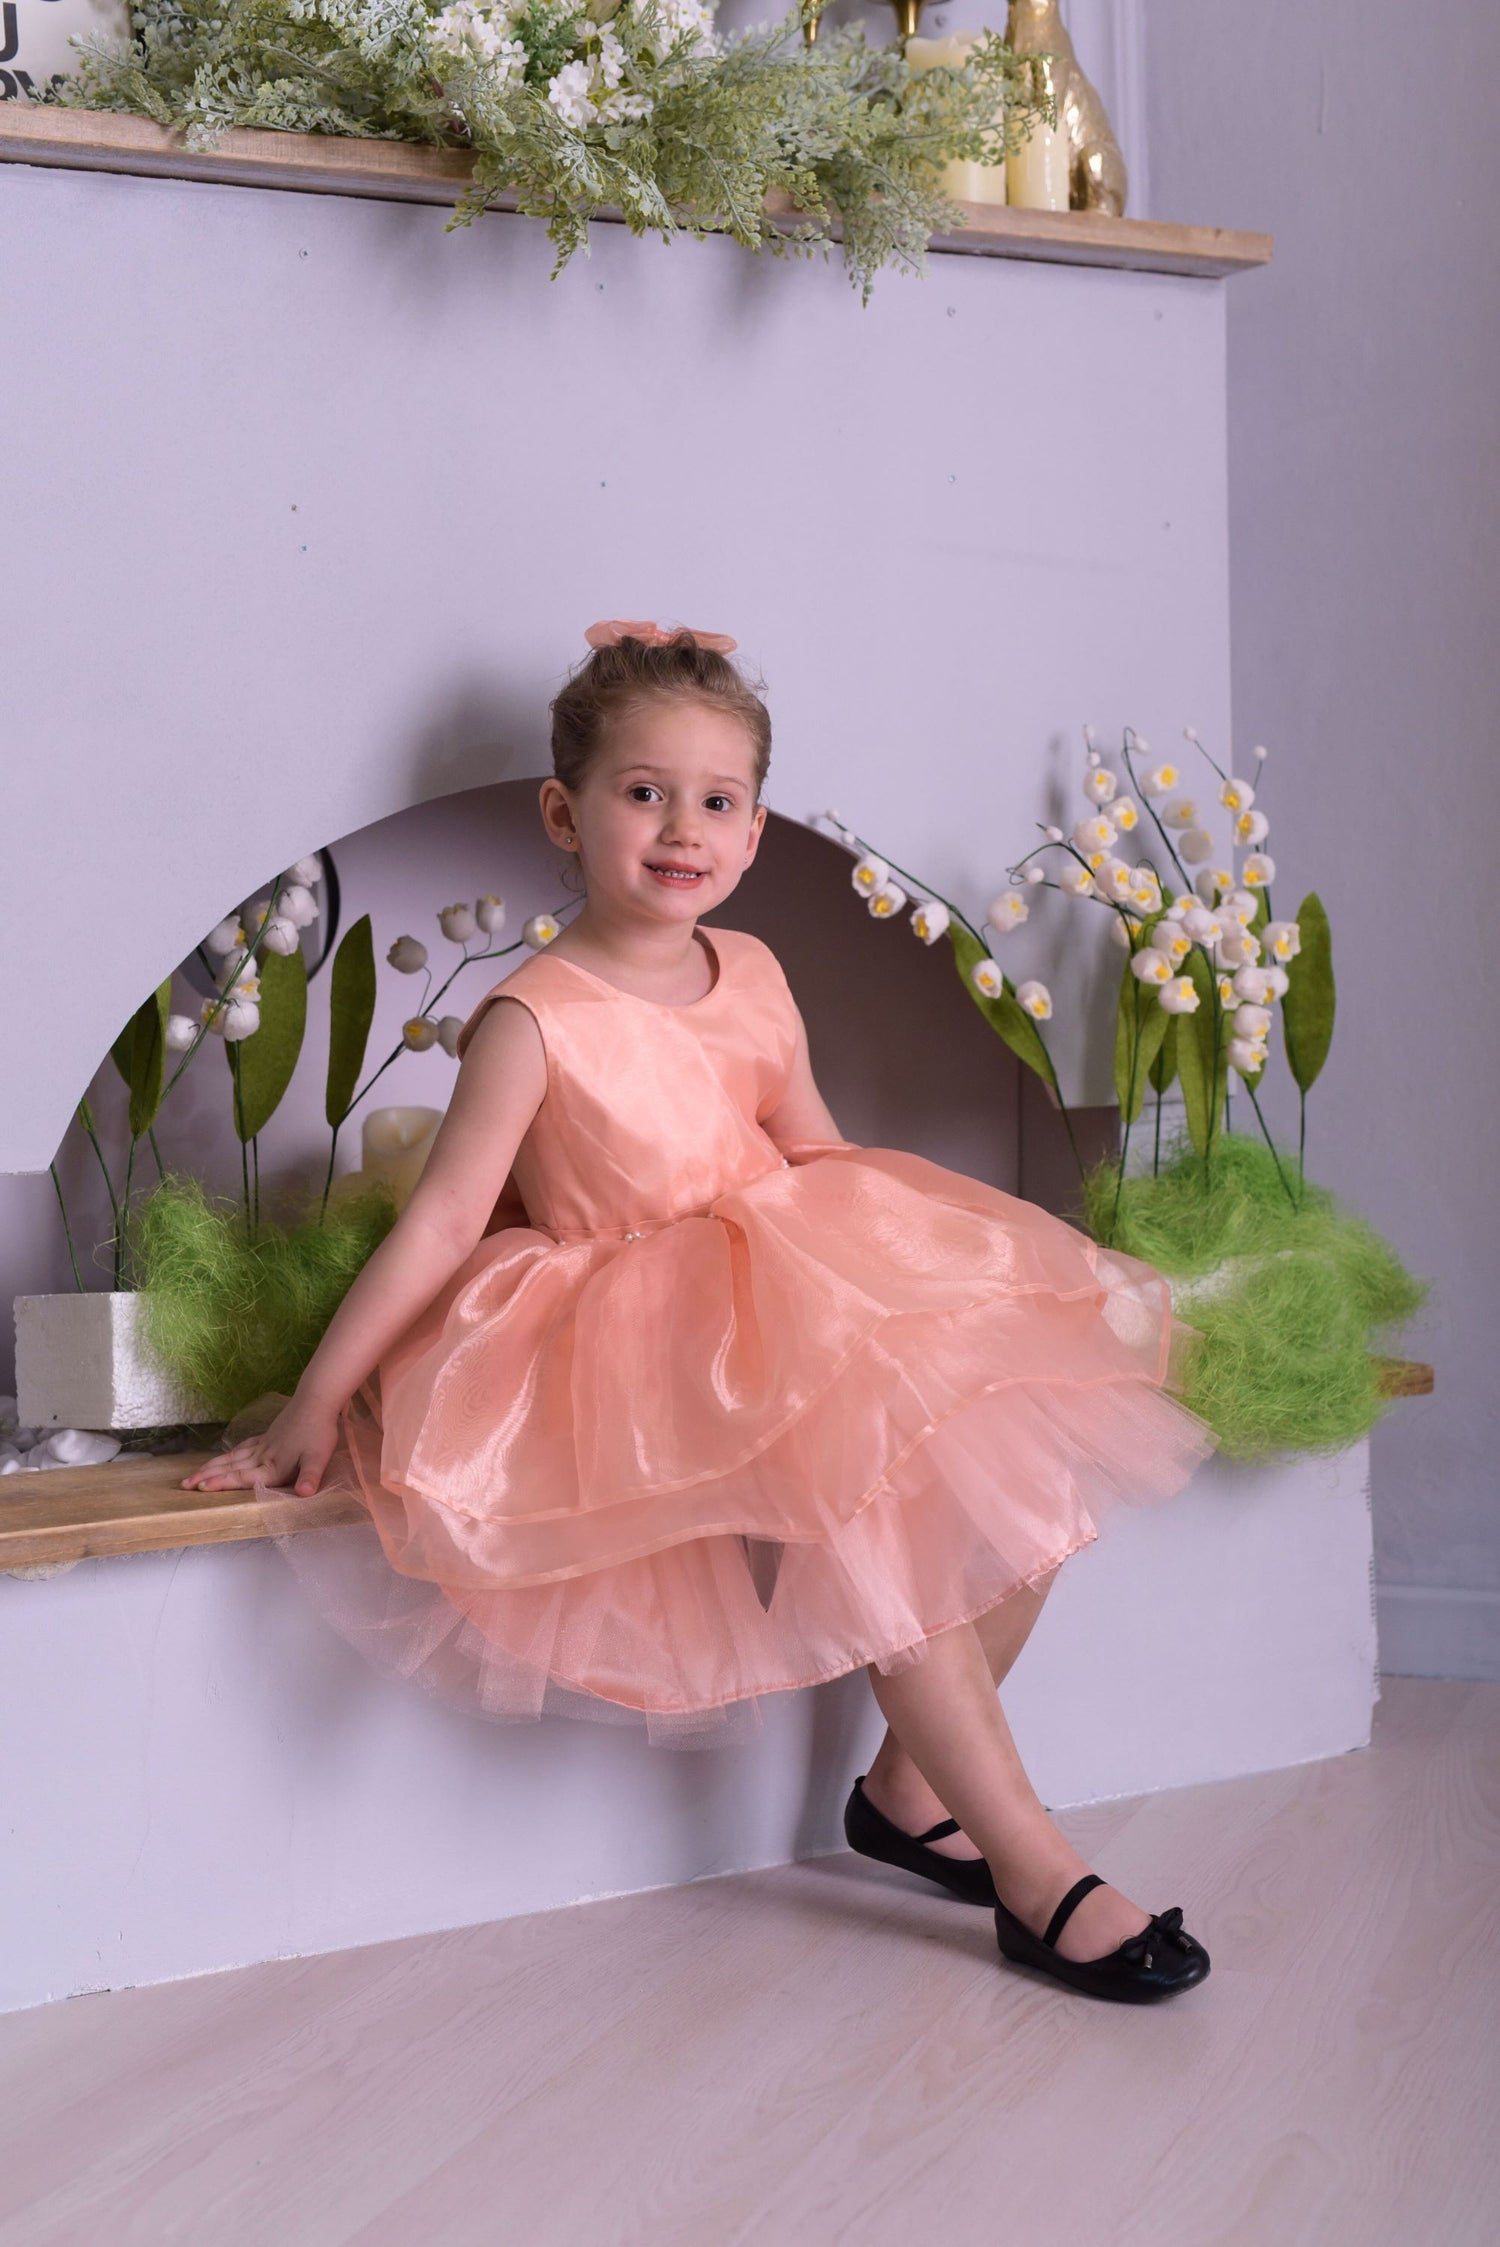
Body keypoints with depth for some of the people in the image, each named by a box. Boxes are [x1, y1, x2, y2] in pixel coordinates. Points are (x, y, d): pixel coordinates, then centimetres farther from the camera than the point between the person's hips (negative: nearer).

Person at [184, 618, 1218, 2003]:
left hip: (798, 1301, 7)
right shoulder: (535, 1020, -14)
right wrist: (313, 1408, -14)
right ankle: (1034, 1870, -13)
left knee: (1025, 1479, -6)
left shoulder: (754, 974, 6)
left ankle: (912, 1784, 13)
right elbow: (440, 1222, -14)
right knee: (883, 1509, -25)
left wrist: (926, 1263, 18)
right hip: (655, 1351, -7)